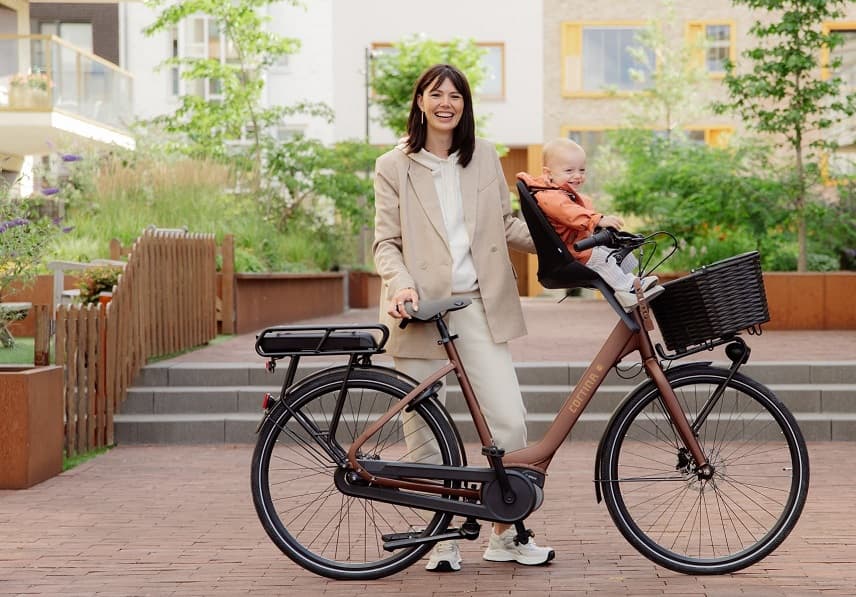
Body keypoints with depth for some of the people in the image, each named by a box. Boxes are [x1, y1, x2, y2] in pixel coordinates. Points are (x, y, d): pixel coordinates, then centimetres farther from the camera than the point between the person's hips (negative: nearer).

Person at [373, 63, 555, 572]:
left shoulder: (484, 157, 12)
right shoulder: (394, 167, 4)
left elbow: (506, 226, 16)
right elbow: (386, 242, 1)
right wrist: (401, 284, -18)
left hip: (478, 306, 2)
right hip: (422, 311, -2)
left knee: (510, 421, -5)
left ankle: (505, 535, 11)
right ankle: (442, 539, 15)